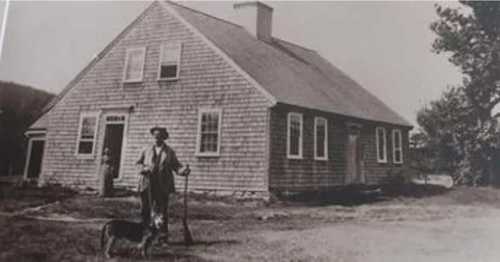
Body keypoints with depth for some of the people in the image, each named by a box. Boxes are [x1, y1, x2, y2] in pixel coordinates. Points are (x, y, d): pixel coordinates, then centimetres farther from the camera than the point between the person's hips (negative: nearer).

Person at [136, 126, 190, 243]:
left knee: (162, 211, 0)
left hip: (162, 186, -2)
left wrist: (184, 170, -18)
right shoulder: (146, 150, 12)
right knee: (145, 210, 4)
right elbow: (138, 163, 11)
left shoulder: (169, 152, 8)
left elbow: (176, 166, 2)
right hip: (147, 185, 2)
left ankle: (163, 236, 9)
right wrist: (145, 168, -10)